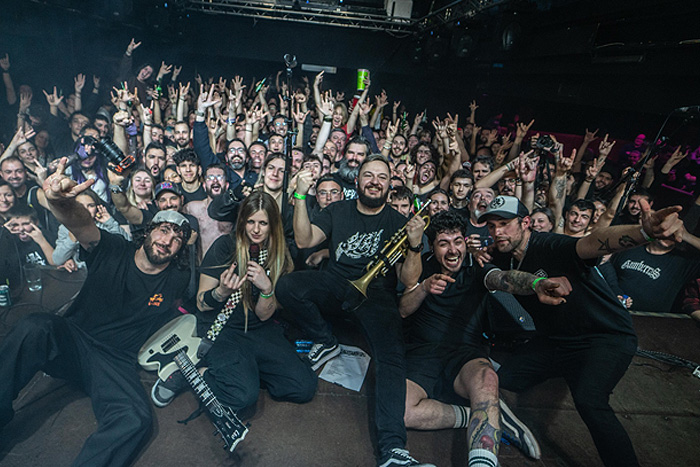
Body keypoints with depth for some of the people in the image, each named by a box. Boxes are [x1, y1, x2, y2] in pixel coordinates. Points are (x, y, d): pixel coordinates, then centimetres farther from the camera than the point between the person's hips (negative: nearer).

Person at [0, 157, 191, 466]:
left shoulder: (177, 283, 4)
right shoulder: (113, 252, -4)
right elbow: (83, 224, -24)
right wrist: (62, 202, -46)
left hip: (117, 362, 0)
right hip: (70, 339, 1)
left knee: (136, 421, -32)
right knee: (35, 326, -34)